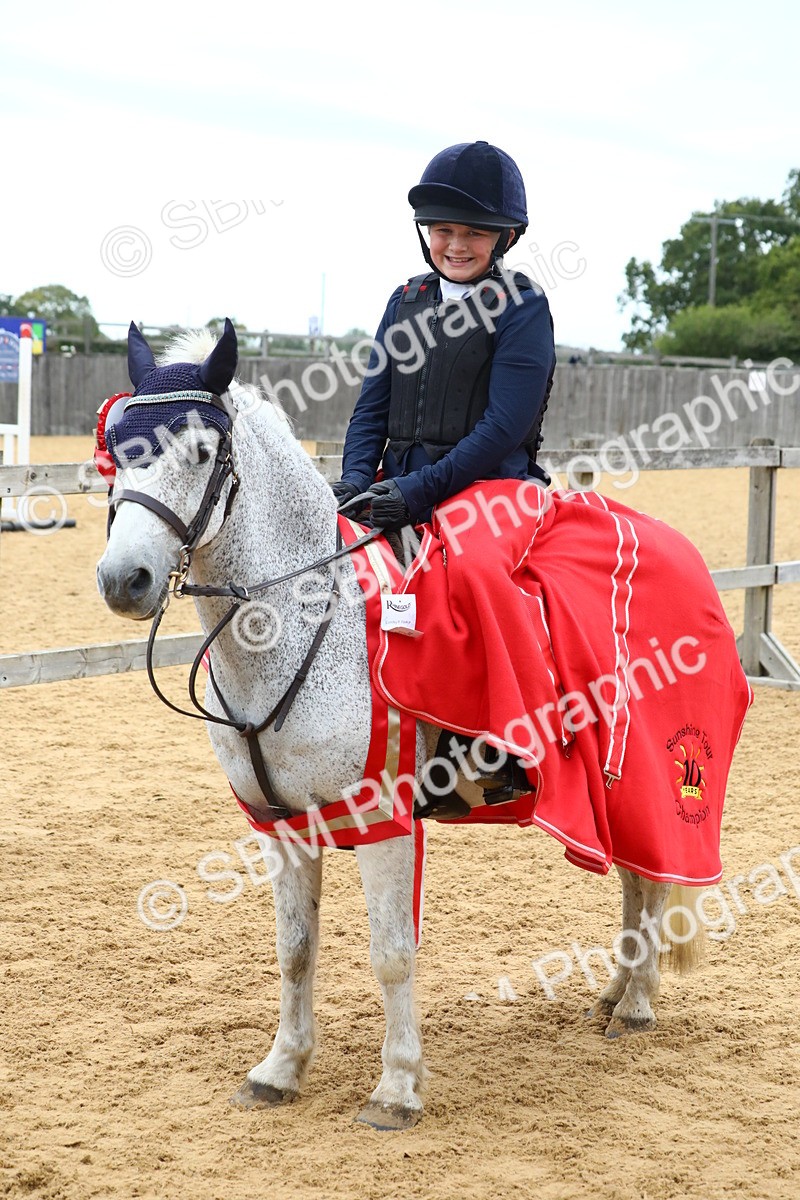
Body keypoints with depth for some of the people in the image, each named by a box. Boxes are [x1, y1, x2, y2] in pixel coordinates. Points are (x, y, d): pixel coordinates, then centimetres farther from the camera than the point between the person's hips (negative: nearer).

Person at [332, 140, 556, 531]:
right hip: (398, 492, 5)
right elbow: (372, 407, 16)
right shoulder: (404, 300, 16)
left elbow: (506, 425, -10)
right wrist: (356, 478, -3)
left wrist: (423, 488, -17)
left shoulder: (523, 307, -2)